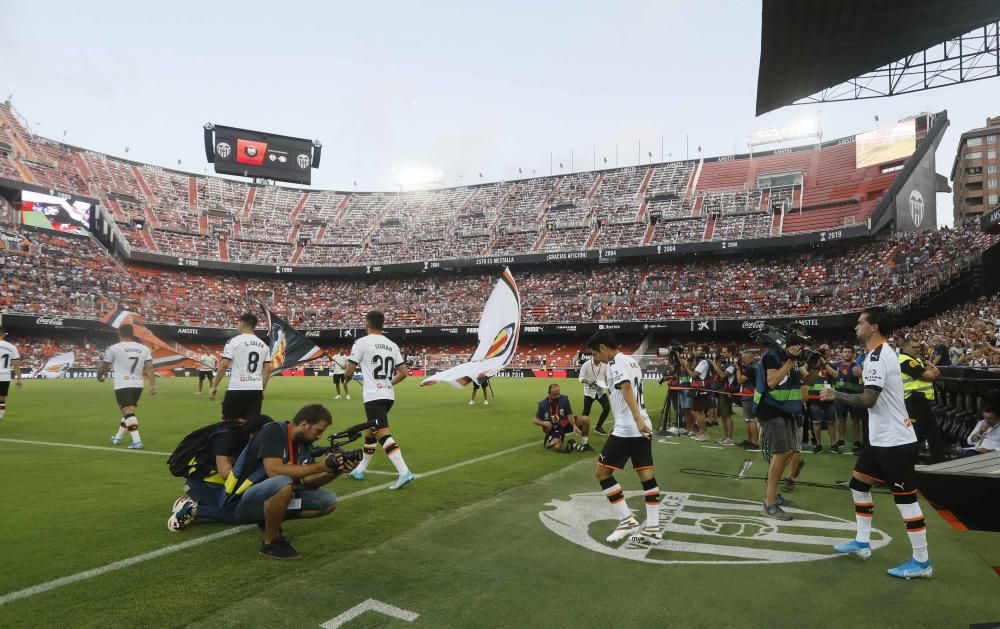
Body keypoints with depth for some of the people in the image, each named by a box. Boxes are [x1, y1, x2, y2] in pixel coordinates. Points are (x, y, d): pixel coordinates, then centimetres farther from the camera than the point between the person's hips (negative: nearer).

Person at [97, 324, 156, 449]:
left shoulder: (114, 348, -4)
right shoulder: (144, 348, 7)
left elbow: (103, 366, 8)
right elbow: (149, 368, 0)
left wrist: (99, 376, 28)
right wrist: (153, 385, -2)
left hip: (122, 386, -5)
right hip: (138, 385, 5)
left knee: (128, 412, -9)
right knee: (128, 412, 19)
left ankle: (137, 441, -18)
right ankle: (118, 437, 35)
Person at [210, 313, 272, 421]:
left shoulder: (234, 341, -4)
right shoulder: (263, 345, 10)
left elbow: (224, 365, -8)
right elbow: (267, 369, 9)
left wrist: (214, 386, -1)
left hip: (237, 389, -4)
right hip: (256, 390, 4)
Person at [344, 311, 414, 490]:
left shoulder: (362, 342, -5)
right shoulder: (392, 345, 11)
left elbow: (349, 372, -4)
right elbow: (404, 372, 9)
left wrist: (348, 377, 20)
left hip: (373, 396, -7)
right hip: (389, 395, 7)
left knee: (382, 434, -11)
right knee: (370, 431, 21)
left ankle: (404, 473, -22)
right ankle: (360, 470, 33)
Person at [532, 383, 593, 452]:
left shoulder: (564, 399, -12)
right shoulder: (543, 404, -15)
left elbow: (569, 415, -12)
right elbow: (534, 420, -7)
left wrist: (574, 426, -31)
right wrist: (543, 423, -28)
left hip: (566, 424, 3)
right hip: (553, 429, -3)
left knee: (586, 420, -17)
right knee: (557, 447, -32)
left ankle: (585, 444, 3)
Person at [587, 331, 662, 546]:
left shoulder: (616, 363, -11)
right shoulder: (631, 361, 18)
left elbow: (627, 389, -26)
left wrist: (637, 420, -37)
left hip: (627, 429, -9)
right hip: (641, 427, 9)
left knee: (602, 472, 1)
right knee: (647, 476, 8)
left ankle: (627, 521, 2)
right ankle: (653, 529, 11)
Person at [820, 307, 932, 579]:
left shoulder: (878, 356, -20)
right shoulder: (882, 353, 13)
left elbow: (868, 399, -25)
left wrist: (835, 395, -13)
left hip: (895, 441, -11)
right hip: (881, 438, 11)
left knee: (905, 499, -2)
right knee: (859, 484, 16)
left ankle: (921, 562, 9)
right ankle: (862, 543, 25)